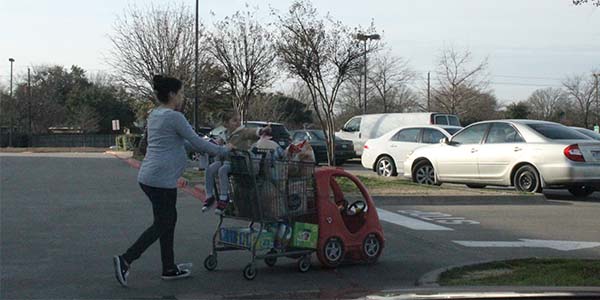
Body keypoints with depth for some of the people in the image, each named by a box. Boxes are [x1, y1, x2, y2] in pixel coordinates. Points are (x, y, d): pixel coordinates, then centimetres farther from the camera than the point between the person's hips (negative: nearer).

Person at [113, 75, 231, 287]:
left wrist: (210, 147, 23)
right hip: (162, 180, -9)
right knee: (161, 225, -1)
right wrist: (222, 150, 4)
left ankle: (169, 269, 19)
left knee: (168, 220, 15)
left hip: (148, 176, 9)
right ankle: (125, 260, -7)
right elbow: (196, 142, -9)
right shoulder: (174, 117, -13)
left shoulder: (154, 115, 15)